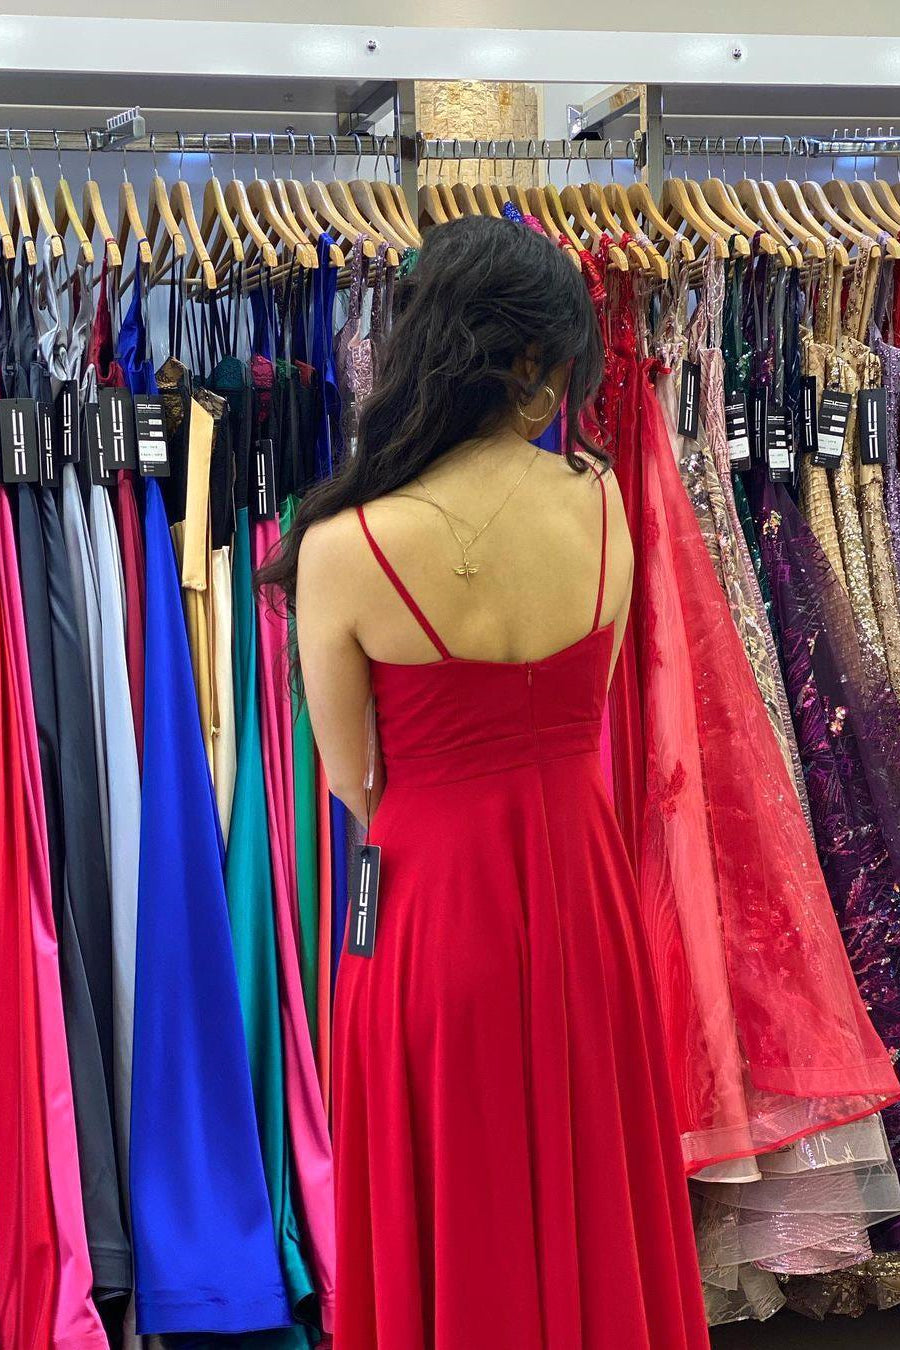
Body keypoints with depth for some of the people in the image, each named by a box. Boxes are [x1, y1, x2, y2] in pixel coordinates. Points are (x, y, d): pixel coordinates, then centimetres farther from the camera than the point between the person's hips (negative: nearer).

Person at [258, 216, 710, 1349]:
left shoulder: (344, 550, -20)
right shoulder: (601, 502, -10)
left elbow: (355, 786, -7)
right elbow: (583, 714, 3)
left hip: (435, 902, -3)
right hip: (581, 885, 4)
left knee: (457, 1221, 15)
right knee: (589, 1183, 22)